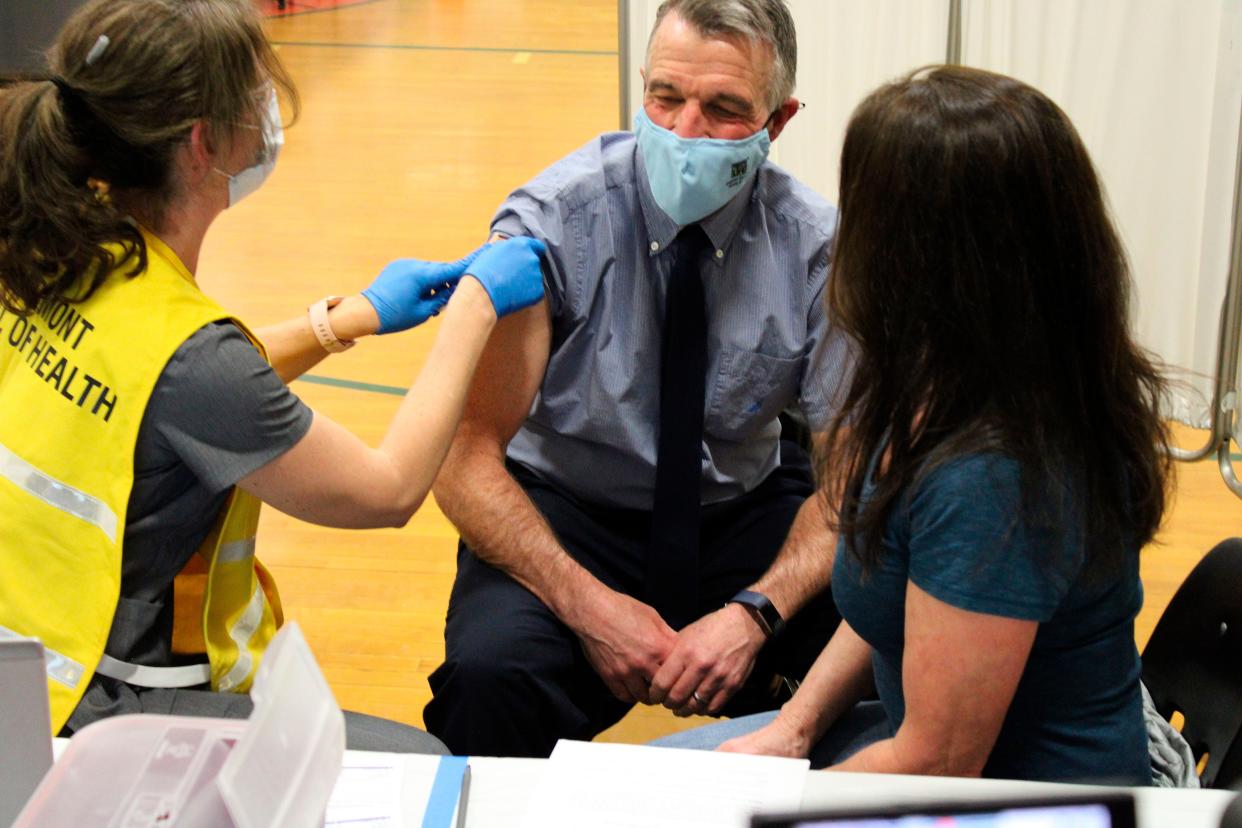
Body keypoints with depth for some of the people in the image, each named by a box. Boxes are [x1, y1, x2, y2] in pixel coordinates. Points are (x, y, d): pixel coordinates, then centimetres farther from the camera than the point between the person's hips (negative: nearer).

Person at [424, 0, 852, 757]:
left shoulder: (815, 245, -8)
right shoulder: (552, 220, -15)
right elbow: (467, 459, -14)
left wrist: (755, 612, -24)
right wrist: (586, 603, -27)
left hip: (747, 512, 2)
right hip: (568, 515, -2)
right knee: (490, 673, -33)